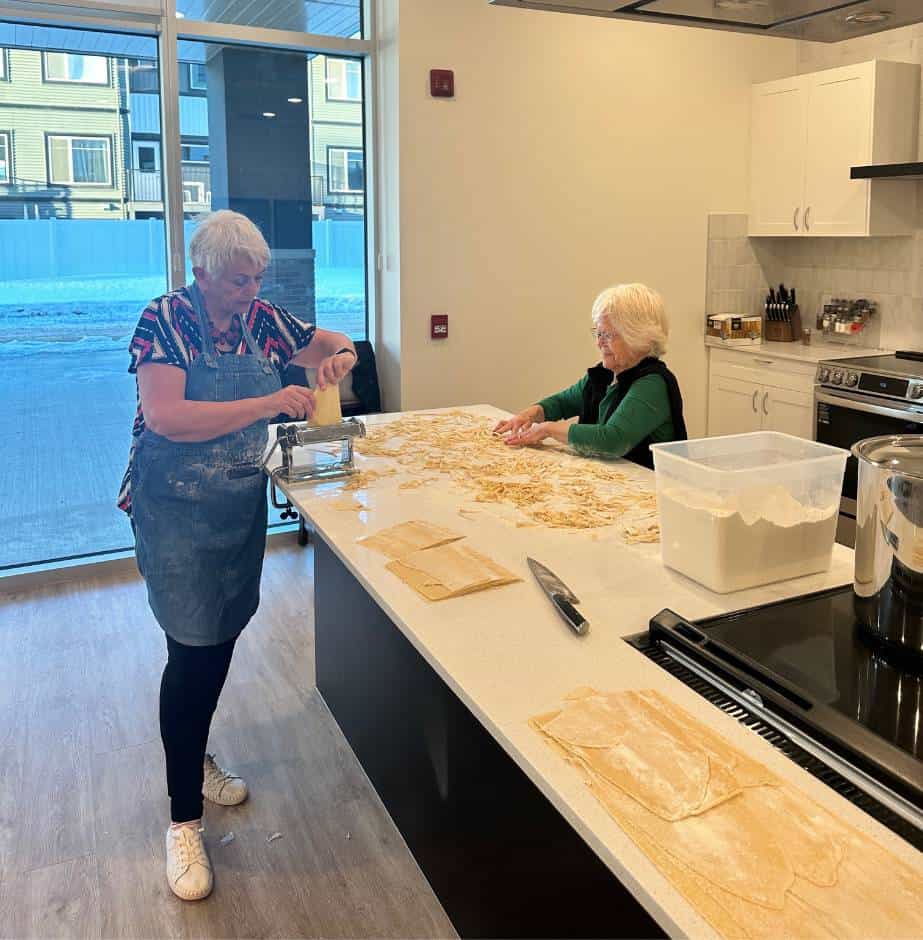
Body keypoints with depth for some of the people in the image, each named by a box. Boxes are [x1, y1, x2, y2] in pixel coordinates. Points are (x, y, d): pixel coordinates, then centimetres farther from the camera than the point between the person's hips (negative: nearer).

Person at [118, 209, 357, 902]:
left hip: (242, 503, 6)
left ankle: (196, 758, 40)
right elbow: (166, 417, -26)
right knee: (194, 649, -5)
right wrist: (270, 403, -29)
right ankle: (184, 820, 10)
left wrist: (339, 357, -9)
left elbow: (330, 343, 16)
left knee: (223, 636, 16)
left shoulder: (262, 319, 2)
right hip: (176, 507, -6)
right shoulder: (165, 319, -14)